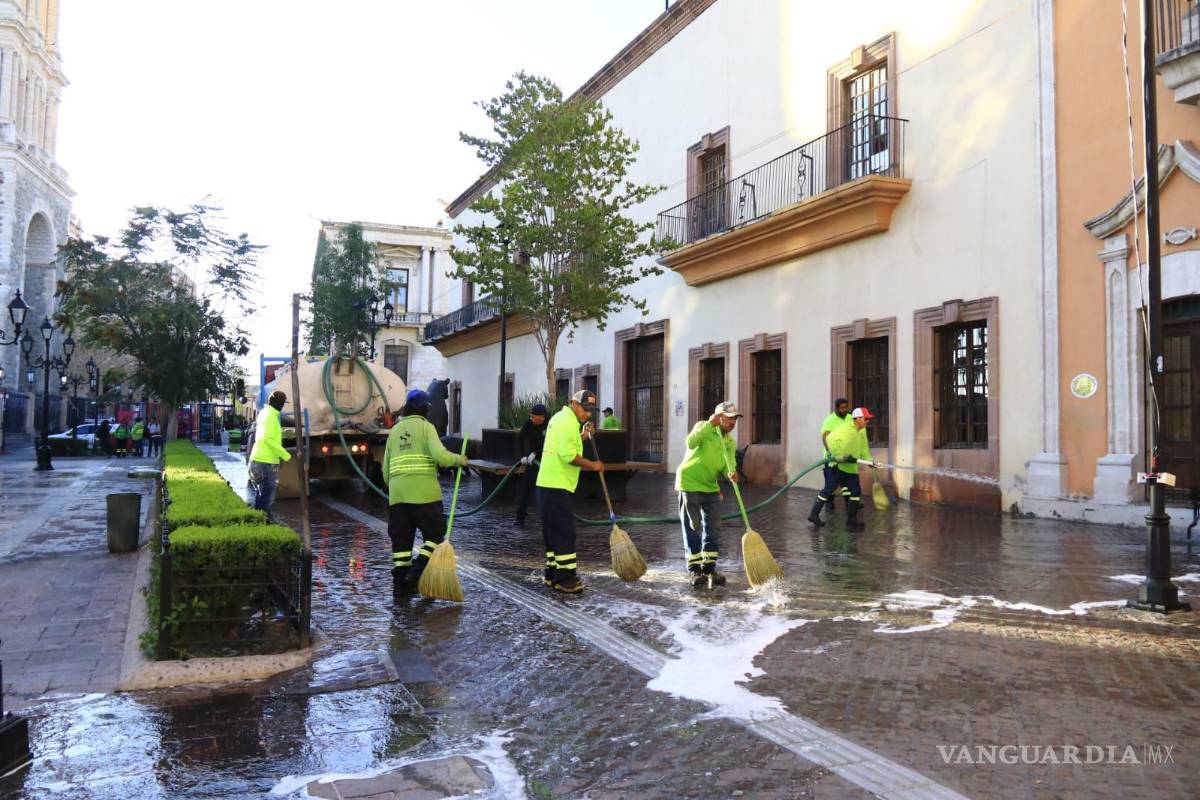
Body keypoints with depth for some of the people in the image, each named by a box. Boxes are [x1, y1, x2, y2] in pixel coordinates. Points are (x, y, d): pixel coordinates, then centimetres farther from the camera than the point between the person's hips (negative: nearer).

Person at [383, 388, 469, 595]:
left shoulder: (395, 430, 17)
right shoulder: (425, 427, 1)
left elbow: (386, 467, 18)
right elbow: (440, 455, -15)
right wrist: (459, 459, 1)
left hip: (397, 493, 6)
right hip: (424, 492, -6)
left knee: (401, 537, 11)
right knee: (435, 533, 6)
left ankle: (400, 582, 12)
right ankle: (416, 573, -5)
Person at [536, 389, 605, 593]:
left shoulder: (560, 418, 19)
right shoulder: (568, 421, -14)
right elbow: (568, 456, -22)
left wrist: (582, 436, 16)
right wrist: (592, 465, -13)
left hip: (549, 485, 10)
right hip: (558, 487, -10)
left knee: (555, 532, 14)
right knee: (564, 533, -8)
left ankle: (553, 574, 20)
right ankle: (566, 578, -5)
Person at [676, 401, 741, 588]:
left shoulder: (731, 443, 8)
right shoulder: (704, 427, -10)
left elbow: (728, 465, -6)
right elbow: (691, 442, -30)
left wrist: (731, 473, -29)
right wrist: (710, 424, -36)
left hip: (710, 487, 7)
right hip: (690, 483, -6)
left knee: (713, 527, 7)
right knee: (693, 528, -2)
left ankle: (709, 568, 18)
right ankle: (694, 570, 6)